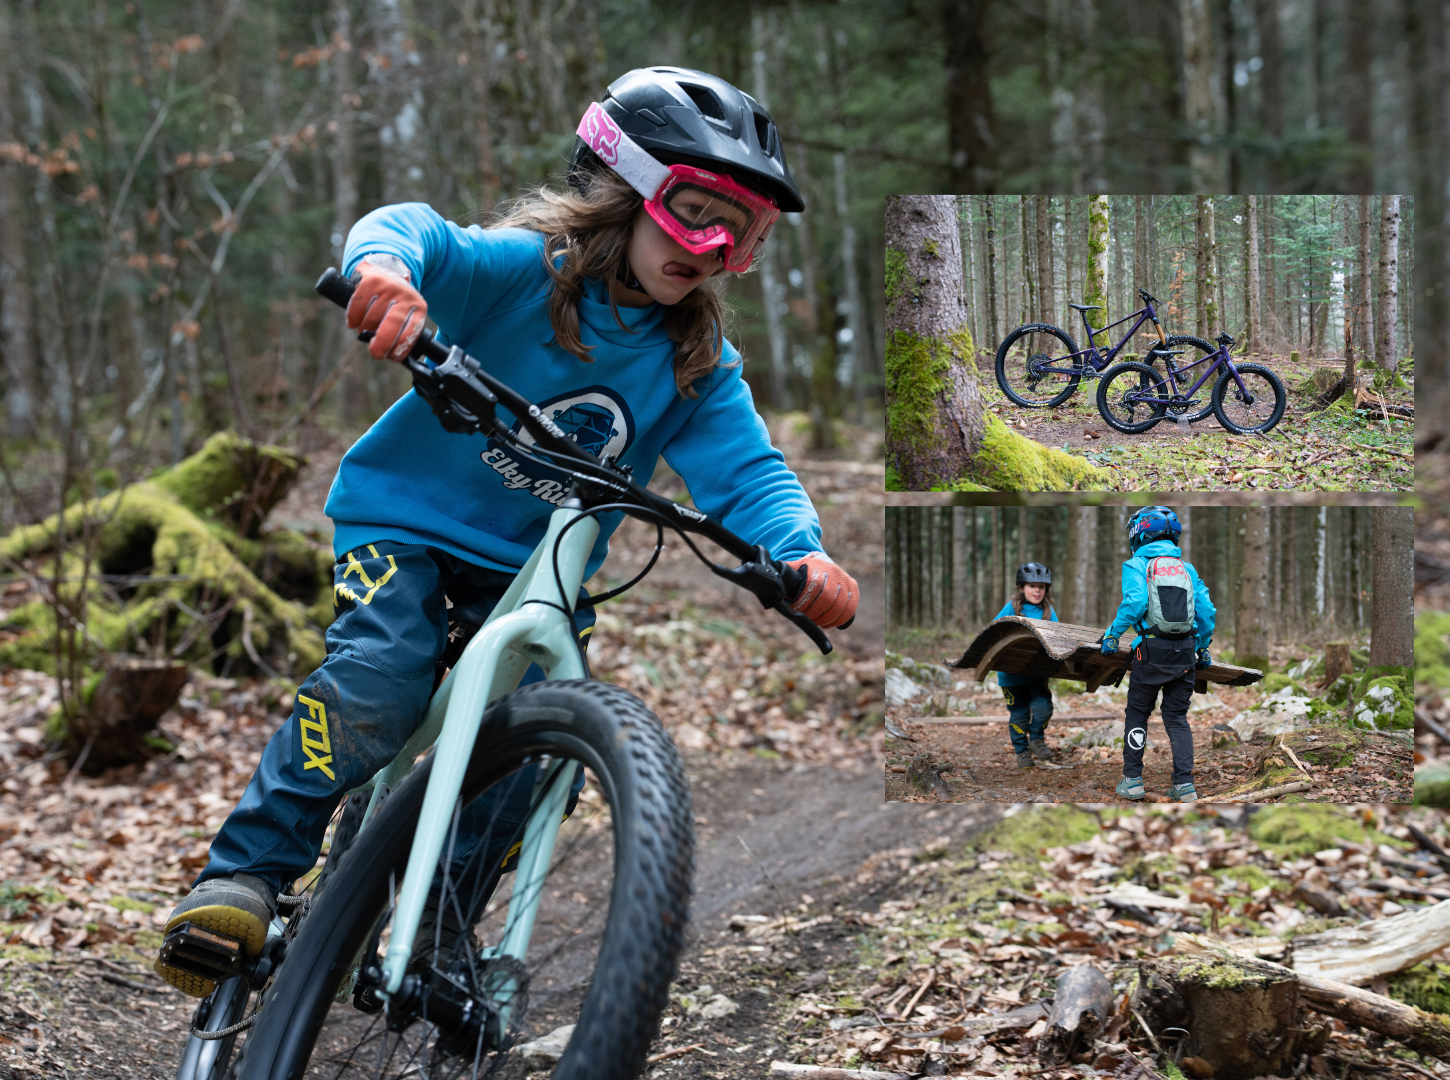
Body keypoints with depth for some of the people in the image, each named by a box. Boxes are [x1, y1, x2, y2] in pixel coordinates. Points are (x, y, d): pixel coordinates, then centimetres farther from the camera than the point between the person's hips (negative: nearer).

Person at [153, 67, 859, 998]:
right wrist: (385, 261, -59)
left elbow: (748, 470, -14)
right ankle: (247, 873, -15)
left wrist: (805, 555, -36)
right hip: (409, 514, -4)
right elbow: (422, 233, -33)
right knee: (376, 684, -29)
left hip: (537, 562, 5)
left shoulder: (699, 365, -5)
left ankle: (441, 928, 13)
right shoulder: (527, 267, -18)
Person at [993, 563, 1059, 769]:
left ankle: (1037, 740, 11)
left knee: (1043, 706, -15)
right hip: (1012, 672, -2)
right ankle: (1022, 752, 22)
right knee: (1018, 713, 5)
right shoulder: (1011, 608, -4)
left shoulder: (1048, 611, 4)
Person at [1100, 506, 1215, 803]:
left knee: (1137, 714, 11)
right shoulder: (1187, 567, 13)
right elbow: (1206, 609, 8)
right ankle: (1185, 784, 3)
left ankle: (1132, 779, 12)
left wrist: (1113, 633, -7)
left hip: (1152, 650, -3)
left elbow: (1134, 601, -16)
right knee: (1177, 717, 11)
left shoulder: (1137, 564, 1)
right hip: (1184, 651, 3)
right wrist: (1204, 647, 18)